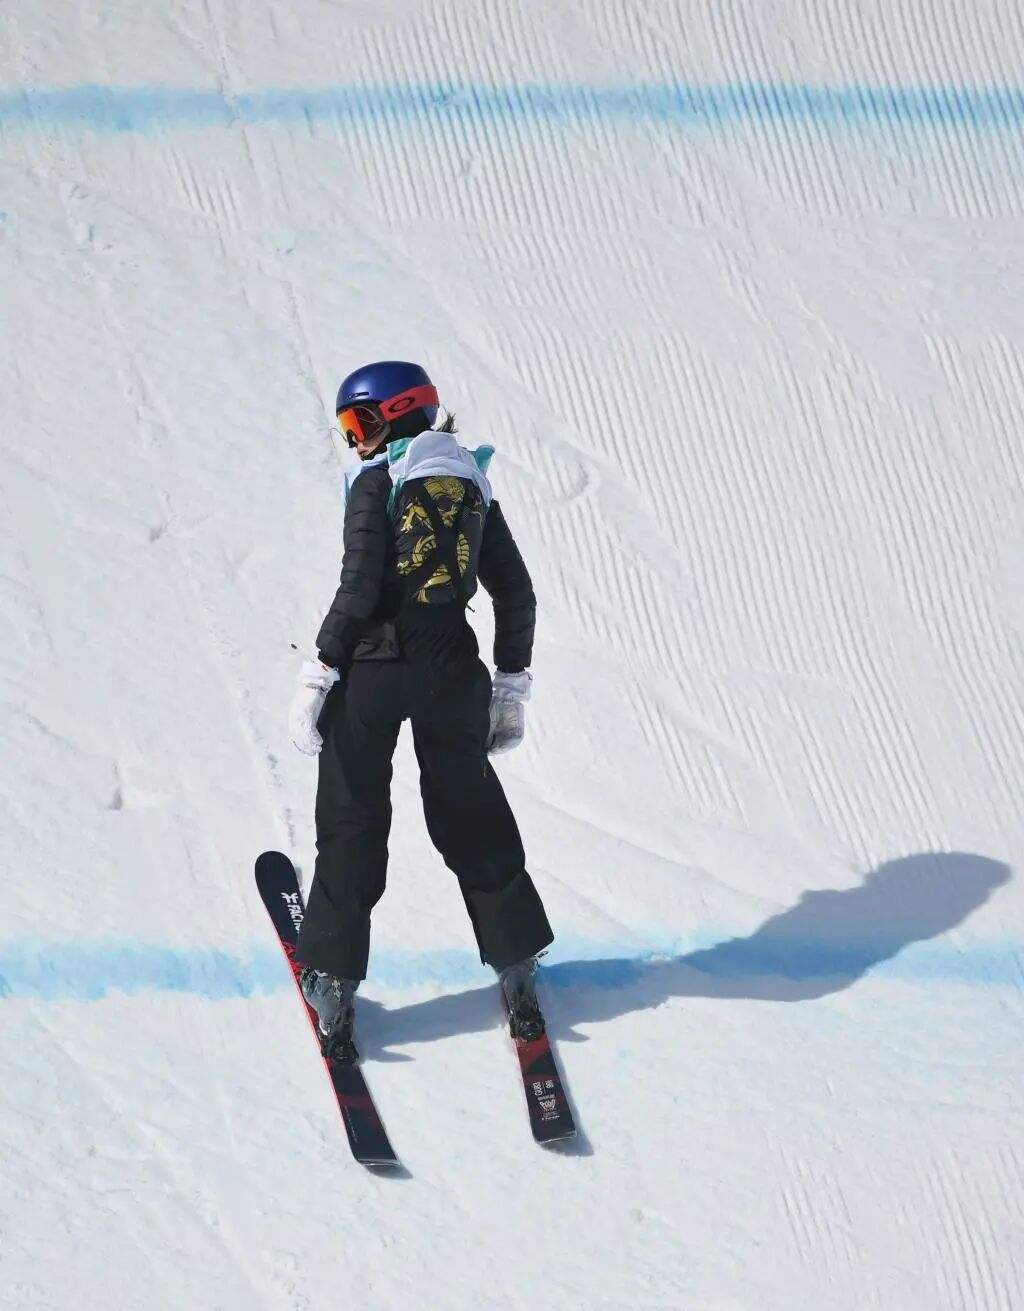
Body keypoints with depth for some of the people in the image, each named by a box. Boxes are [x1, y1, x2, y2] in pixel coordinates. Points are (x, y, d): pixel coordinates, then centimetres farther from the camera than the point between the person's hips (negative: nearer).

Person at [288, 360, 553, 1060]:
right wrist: (512, 686, 18)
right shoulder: (472, 484, 9)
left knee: (352, 821, 5)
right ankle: (517, 970, 21)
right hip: (451, 672, 5)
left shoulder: (377, 483, -7)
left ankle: (335, 983, 5)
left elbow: (359, 589, -15)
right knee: (472, 817, 17)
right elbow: (516, 594, 11)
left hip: (373, 666, -5)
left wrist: (319, 674, -11)